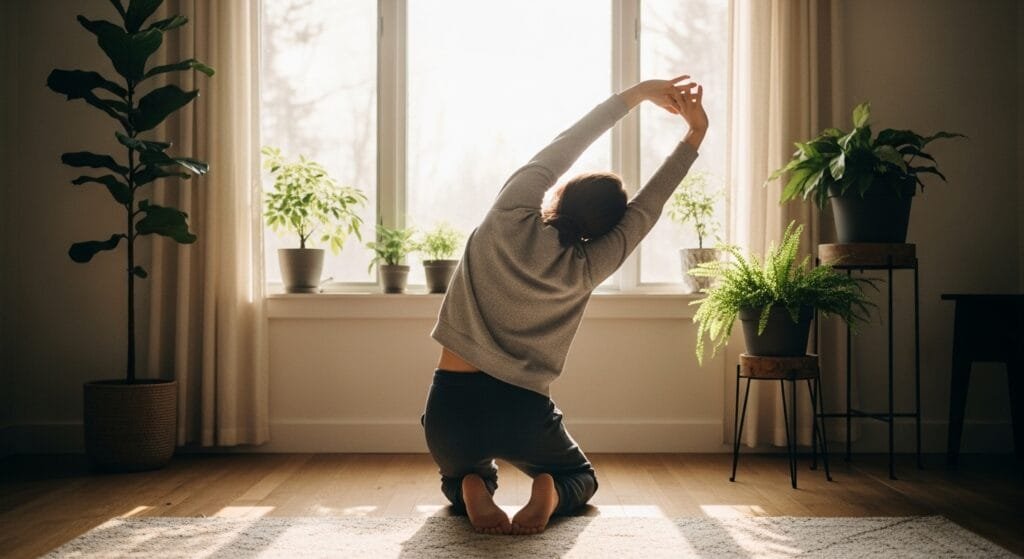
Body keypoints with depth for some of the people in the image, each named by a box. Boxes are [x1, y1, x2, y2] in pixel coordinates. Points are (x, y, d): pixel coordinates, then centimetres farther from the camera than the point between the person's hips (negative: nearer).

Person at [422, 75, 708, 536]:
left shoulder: (508, 218, -12)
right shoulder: (583, 269, -11)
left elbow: (563, 146, -1)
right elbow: (647, 206, -1)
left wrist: (639, 93, 6)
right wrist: (695, 134, 3)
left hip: (451, 407, 1)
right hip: (521, 411, -1)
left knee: (461, 478, 33)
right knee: (581, 476, 29)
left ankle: (472, 491, -3)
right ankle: (550, 493, -6)